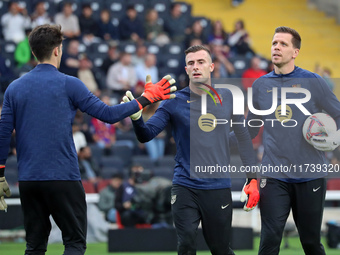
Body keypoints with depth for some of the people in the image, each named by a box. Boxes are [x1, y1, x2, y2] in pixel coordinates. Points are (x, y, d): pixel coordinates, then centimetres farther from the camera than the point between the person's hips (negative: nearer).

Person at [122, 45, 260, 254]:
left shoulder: (227, 98, 3)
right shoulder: (174, 102, -1)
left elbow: (243, 137, 9)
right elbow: (146, 135, -8)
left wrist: (253, 179, 4)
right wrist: (137, 117, -30)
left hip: (219, 187, 1)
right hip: (185, 187, -1)